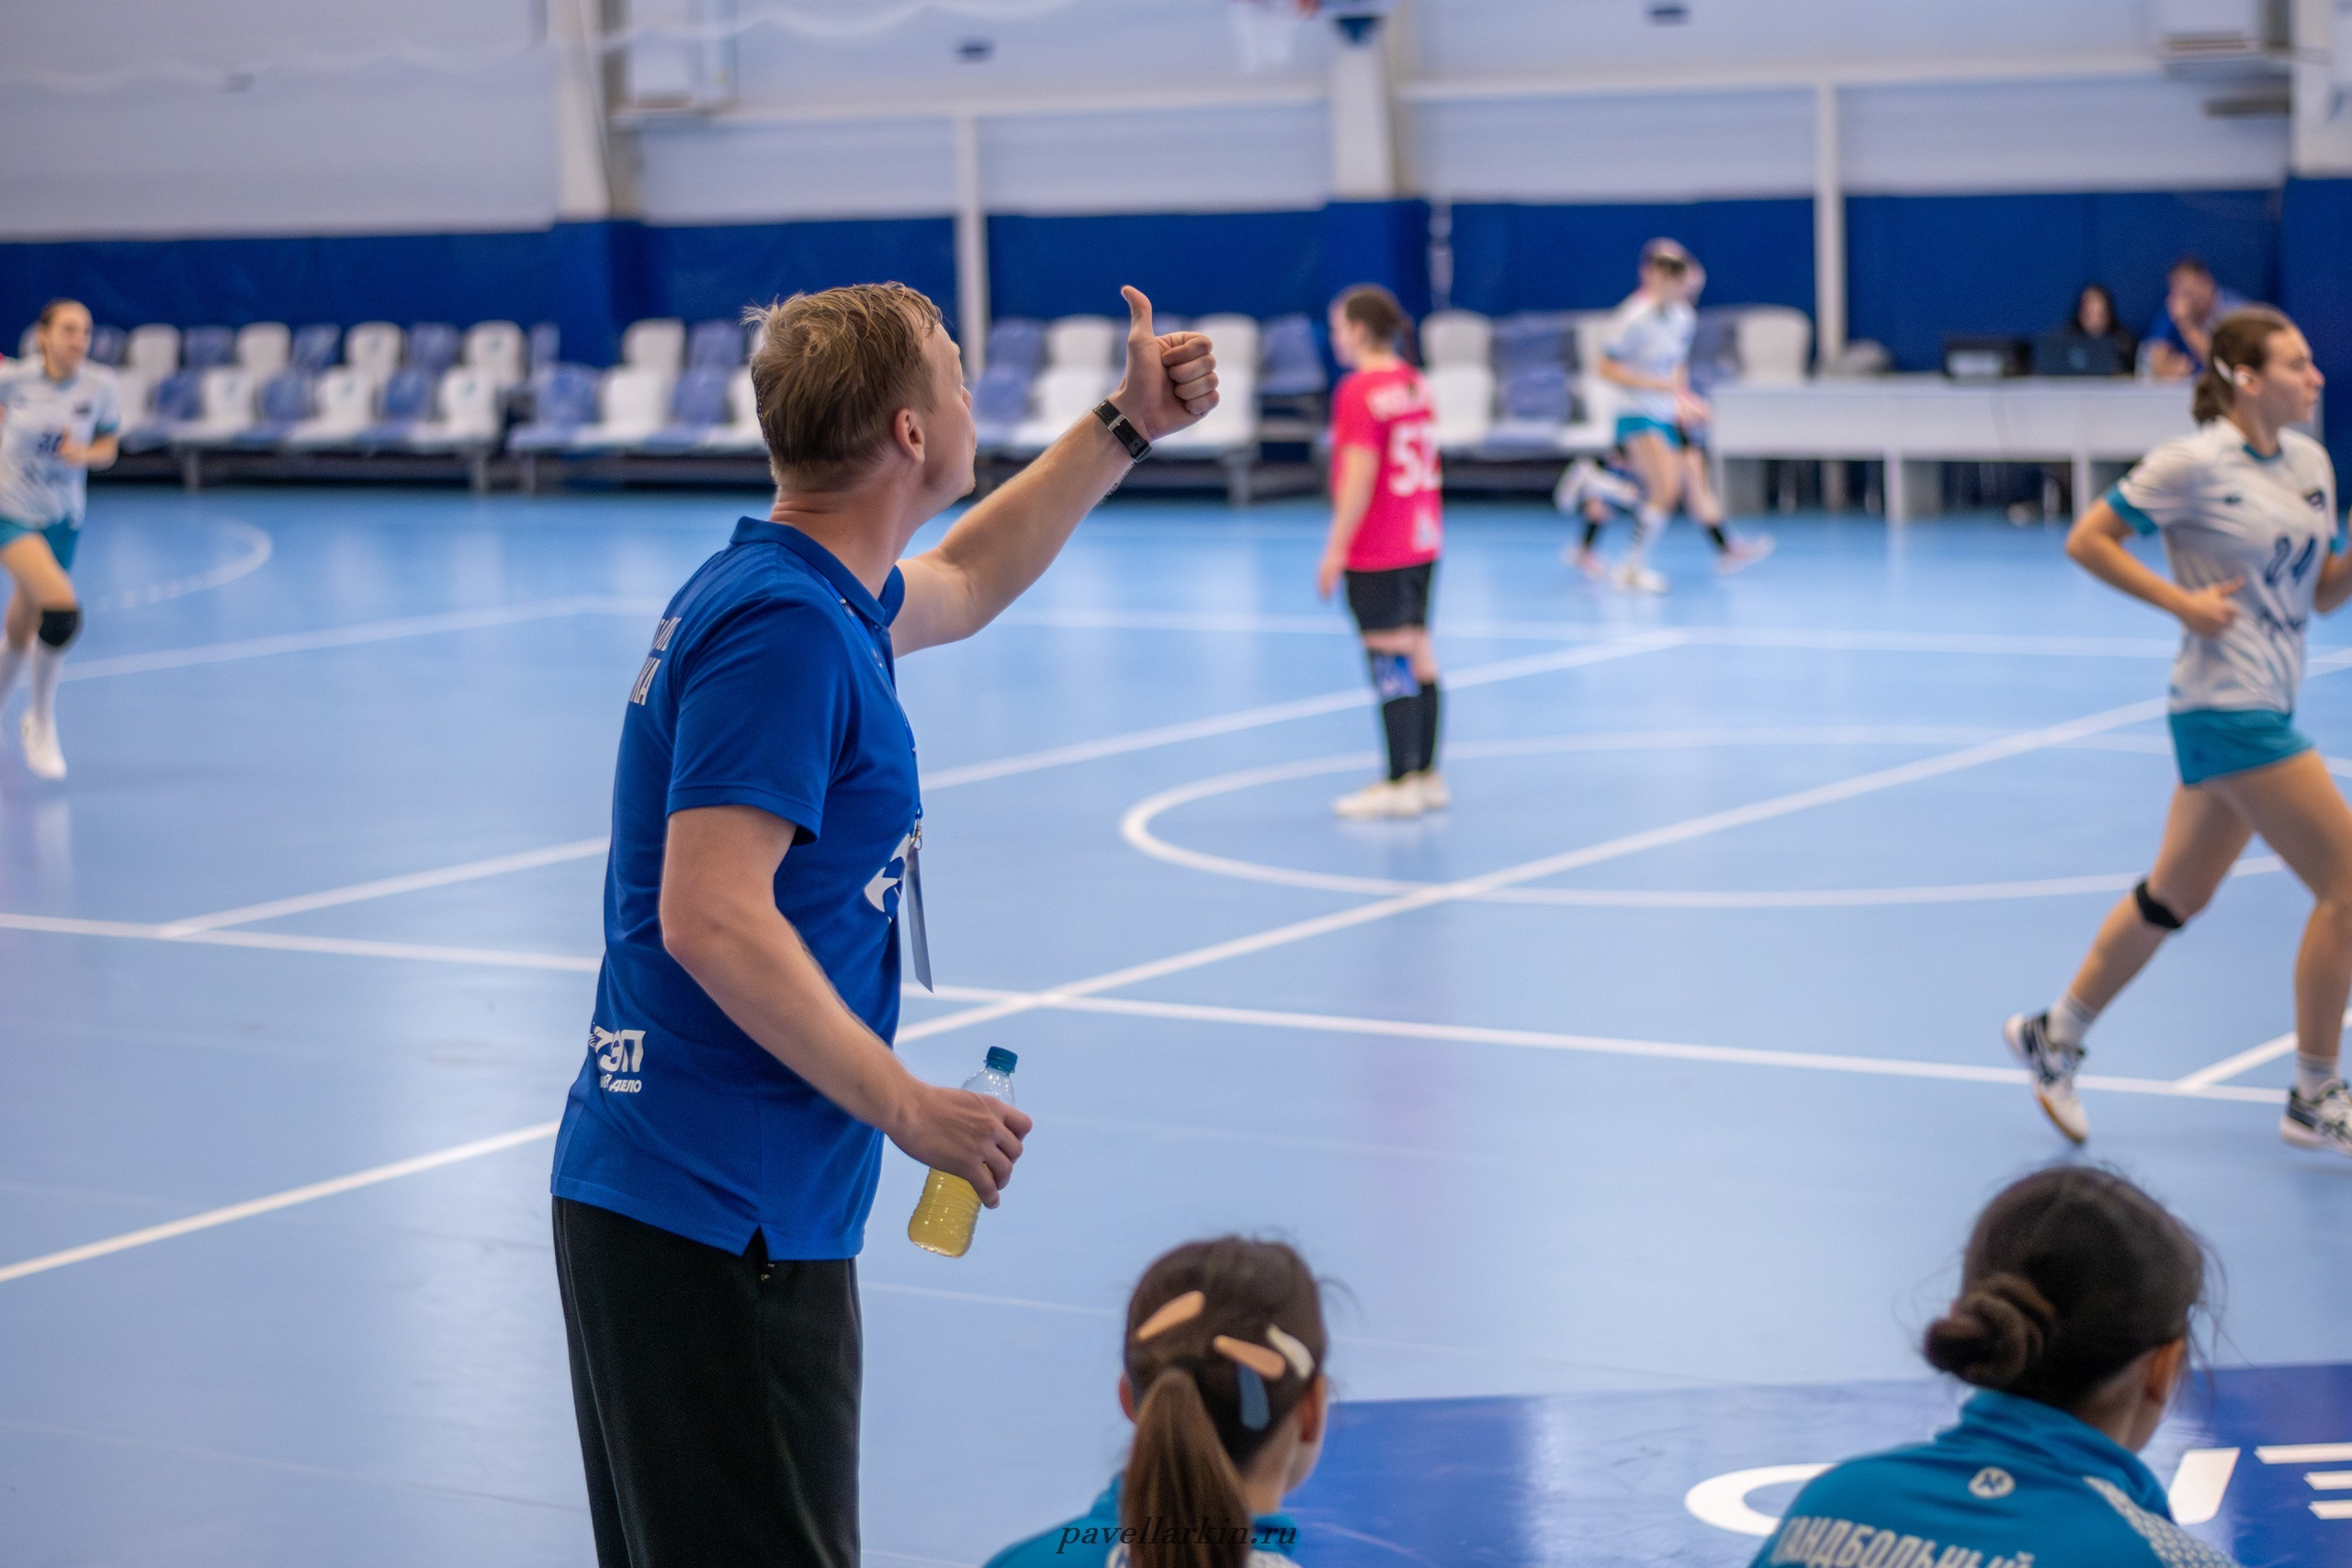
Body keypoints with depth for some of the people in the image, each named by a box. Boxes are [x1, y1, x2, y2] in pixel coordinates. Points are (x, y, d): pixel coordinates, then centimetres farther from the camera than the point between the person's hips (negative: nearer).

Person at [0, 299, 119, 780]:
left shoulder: (98, 387, -8)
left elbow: (107, 447, 1)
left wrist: (84, 454, -16)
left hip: (62, 518, 3)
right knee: (62, 608, -23)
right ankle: (42, 726, -4)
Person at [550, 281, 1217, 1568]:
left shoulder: (802, 590, 12)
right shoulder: (783, 629, -19)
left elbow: (961, 585, 36)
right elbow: (711, 918, -26)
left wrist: (1125, 427, 32)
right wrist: (904, 1107, -23)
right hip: (719, 1219, -11)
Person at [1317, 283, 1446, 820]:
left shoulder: (1359, 391, -15)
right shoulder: (1417, 386, 9)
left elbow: (1360, 475, -19)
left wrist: (1336, 547, -15)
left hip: (1375, 552, -8)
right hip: (1423, 540, 8)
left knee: (1391, 663, -5)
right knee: (1419, 658, 12)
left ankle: (1399, 785, -2)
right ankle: (1428, 776, 17)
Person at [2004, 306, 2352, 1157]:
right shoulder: (2196, 463, -12)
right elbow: (2086, 540, -8)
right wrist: (2181, 601, -15)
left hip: (2265, 707, 8)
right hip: (2227, 708, -8)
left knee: (2175, 895, 17)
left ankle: (2054, 1035, 32)